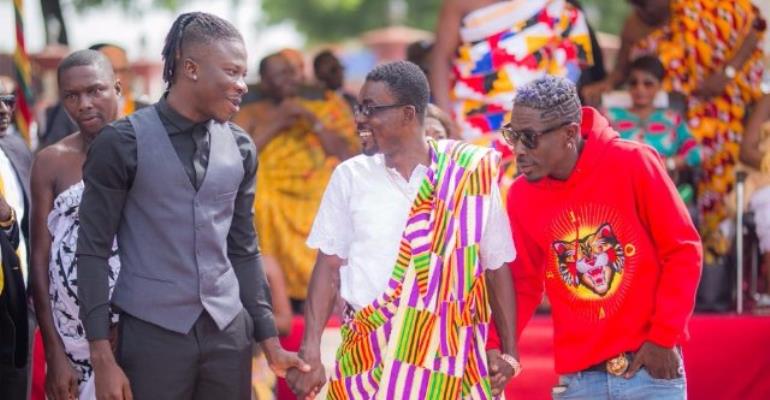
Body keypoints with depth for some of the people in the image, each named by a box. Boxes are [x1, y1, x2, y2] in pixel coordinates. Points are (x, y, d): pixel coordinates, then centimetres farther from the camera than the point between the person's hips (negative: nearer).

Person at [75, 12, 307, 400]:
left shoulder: (240, 147, 9)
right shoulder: (123, 143, -5)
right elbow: (93, 250, -6)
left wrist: (269, 339, 11)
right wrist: (102, 357, -12)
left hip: (229, 333, 4)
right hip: (152, 334, -4)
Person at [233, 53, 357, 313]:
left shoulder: (321, 110, 17)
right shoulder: (251, 114, 12)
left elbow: (348, 155, 6)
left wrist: (314, 123, -3)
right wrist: (275, 125, -5)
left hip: (320, 195, 2)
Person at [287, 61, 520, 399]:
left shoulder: (471, 174, -1)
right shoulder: (350, 177, 5)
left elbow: (496, 267, 6)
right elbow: (329, 267, 6)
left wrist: (509, 351, 4)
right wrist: (311, 351, -3)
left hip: (446, 355, -1)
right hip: (368, 354, 1)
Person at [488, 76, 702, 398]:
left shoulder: (633, 163, -10)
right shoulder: (521, 195, 0)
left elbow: (683, 250, -4)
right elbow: (522, 283, 7)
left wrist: (665, 337, -8)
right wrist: (494, 349, -8)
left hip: (650, 365, -3)